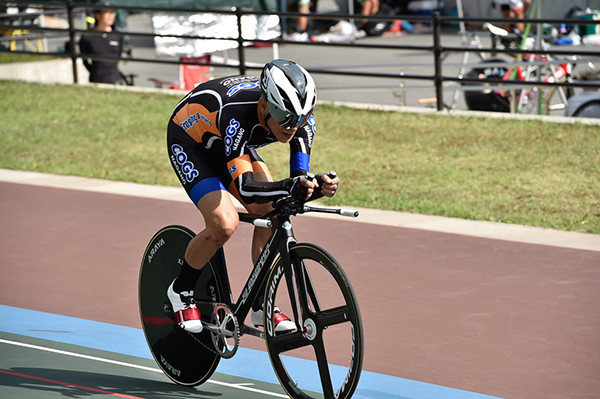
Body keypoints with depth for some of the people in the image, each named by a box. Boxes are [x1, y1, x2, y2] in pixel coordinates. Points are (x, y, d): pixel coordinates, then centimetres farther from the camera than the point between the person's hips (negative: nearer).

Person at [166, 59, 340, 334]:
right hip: (188, 139, -6)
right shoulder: (237, 115, -43)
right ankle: (180, 291, 2)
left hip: (229, 143, 6)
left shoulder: (302, 121, -26)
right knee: (224, 223, -23)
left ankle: (262, 307, 3)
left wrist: (318, 185, -46)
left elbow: (300, 175, -23)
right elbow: (244, 187, -46)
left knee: (269, 212, -11)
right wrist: (288, 188, -62)